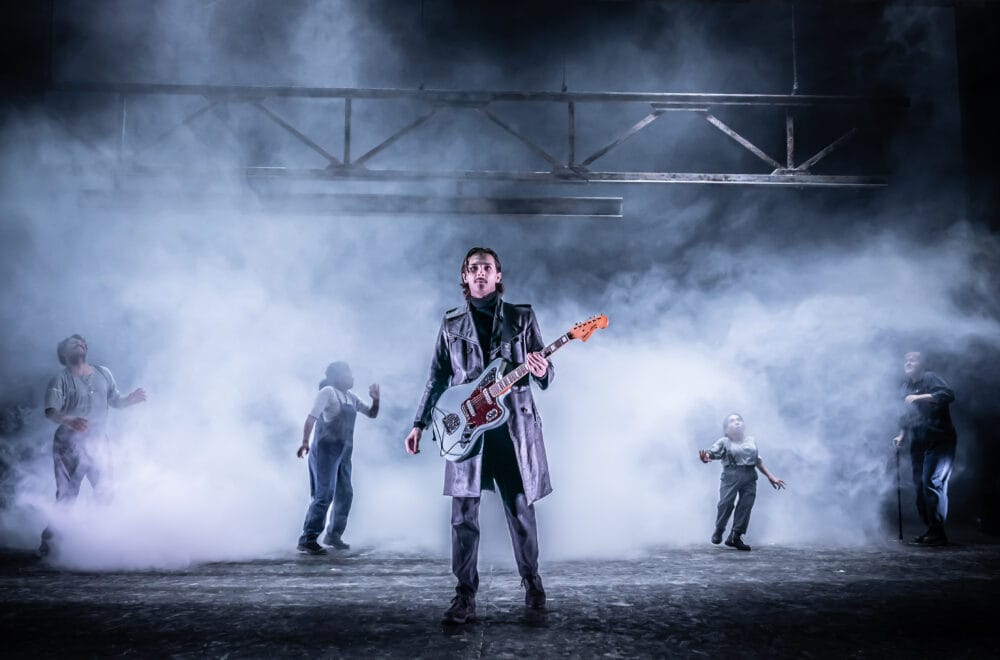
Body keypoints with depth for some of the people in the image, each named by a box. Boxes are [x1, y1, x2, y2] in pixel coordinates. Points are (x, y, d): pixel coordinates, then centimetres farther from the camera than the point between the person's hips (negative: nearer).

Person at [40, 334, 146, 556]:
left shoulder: (103, 373, 7)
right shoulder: (60, 381, -8)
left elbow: (115, 400, 16)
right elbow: (51, 411, -21)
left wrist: (129, 399, -6)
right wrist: (69, 421, -42)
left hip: (99, 445, 5)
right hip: (70, 447, -5)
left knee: (105, 495, 8)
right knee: (66, 496, -5)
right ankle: (48, 541, 8)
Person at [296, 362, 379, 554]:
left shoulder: (351, 397, 14)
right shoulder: (327, 392, -9)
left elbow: (371, 414, 23)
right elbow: (311, 418, -19)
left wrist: (375, 399, 3)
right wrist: (305, 442, -31)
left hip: (344, 453, 8)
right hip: (325, 450, -8)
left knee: (345, 494, 11)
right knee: (324, 495, -13)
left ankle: (333, 535, 27)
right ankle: (307, 540, -9)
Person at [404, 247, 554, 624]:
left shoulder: (522, 318, 7)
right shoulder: (451, 323, 11)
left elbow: (546, 376, 6)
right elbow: (437, 378, 13)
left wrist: (542, 372, -18)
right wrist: (420, 423, 7)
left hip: (514, 426, -1)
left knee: (521, 509, 4)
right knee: (463, 515, -2)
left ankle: (531, 580, 24)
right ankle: (465, 596, 5)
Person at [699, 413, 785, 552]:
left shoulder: (751, 440, 18)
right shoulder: (724, 442, 4)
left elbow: (758, 460, 26)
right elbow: (712, 452, -11)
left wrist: (770, 476, 25)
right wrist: (705, 458, -35)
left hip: (750, 477, 4)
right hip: (731, 474, -4)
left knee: (746, 506, -3)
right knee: (726, 504, -11)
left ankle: (735, 537, 4)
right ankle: (718, 531, 12)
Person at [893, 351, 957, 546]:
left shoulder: (930, 378, -6)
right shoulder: (906, 385, 16)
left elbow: (948, 394, -24)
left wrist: (919, 397, -27)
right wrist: (902, 435, 16)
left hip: (940, 441, -8)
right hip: (919, 443, 8)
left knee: (932, 482, -15)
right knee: (920, 486, 8)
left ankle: (938, 533, -11)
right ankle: (931, 530, 17)